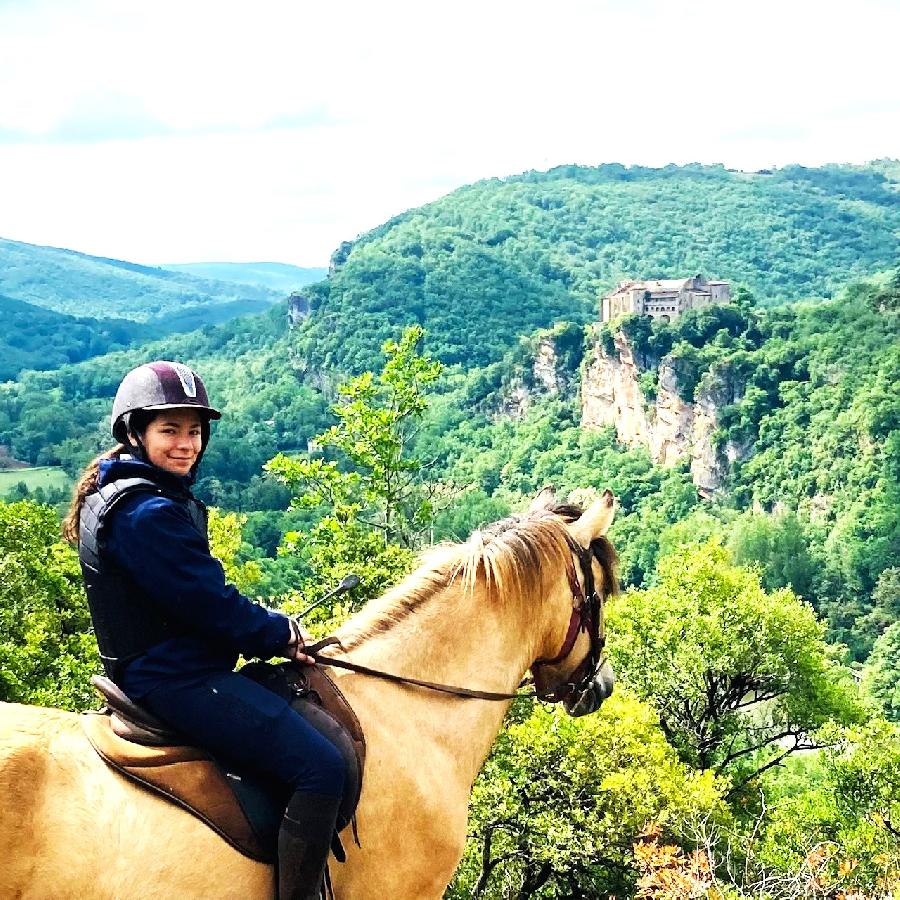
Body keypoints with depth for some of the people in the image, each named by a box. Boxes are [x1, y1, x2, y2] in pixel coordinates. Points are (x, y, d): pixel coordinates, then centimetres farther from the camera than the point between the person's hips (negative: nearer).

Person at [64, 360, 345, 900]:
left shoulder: (152, 496, 13)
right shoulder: (146, 513, -20)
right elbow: (211, 605, -21)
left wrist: (267, 628, 7)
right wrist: (282, 634, -6)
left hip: (158, 671, 12)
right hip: (179, 682, -11)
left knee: (302, 706, 27)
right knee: (321, 765, -18)